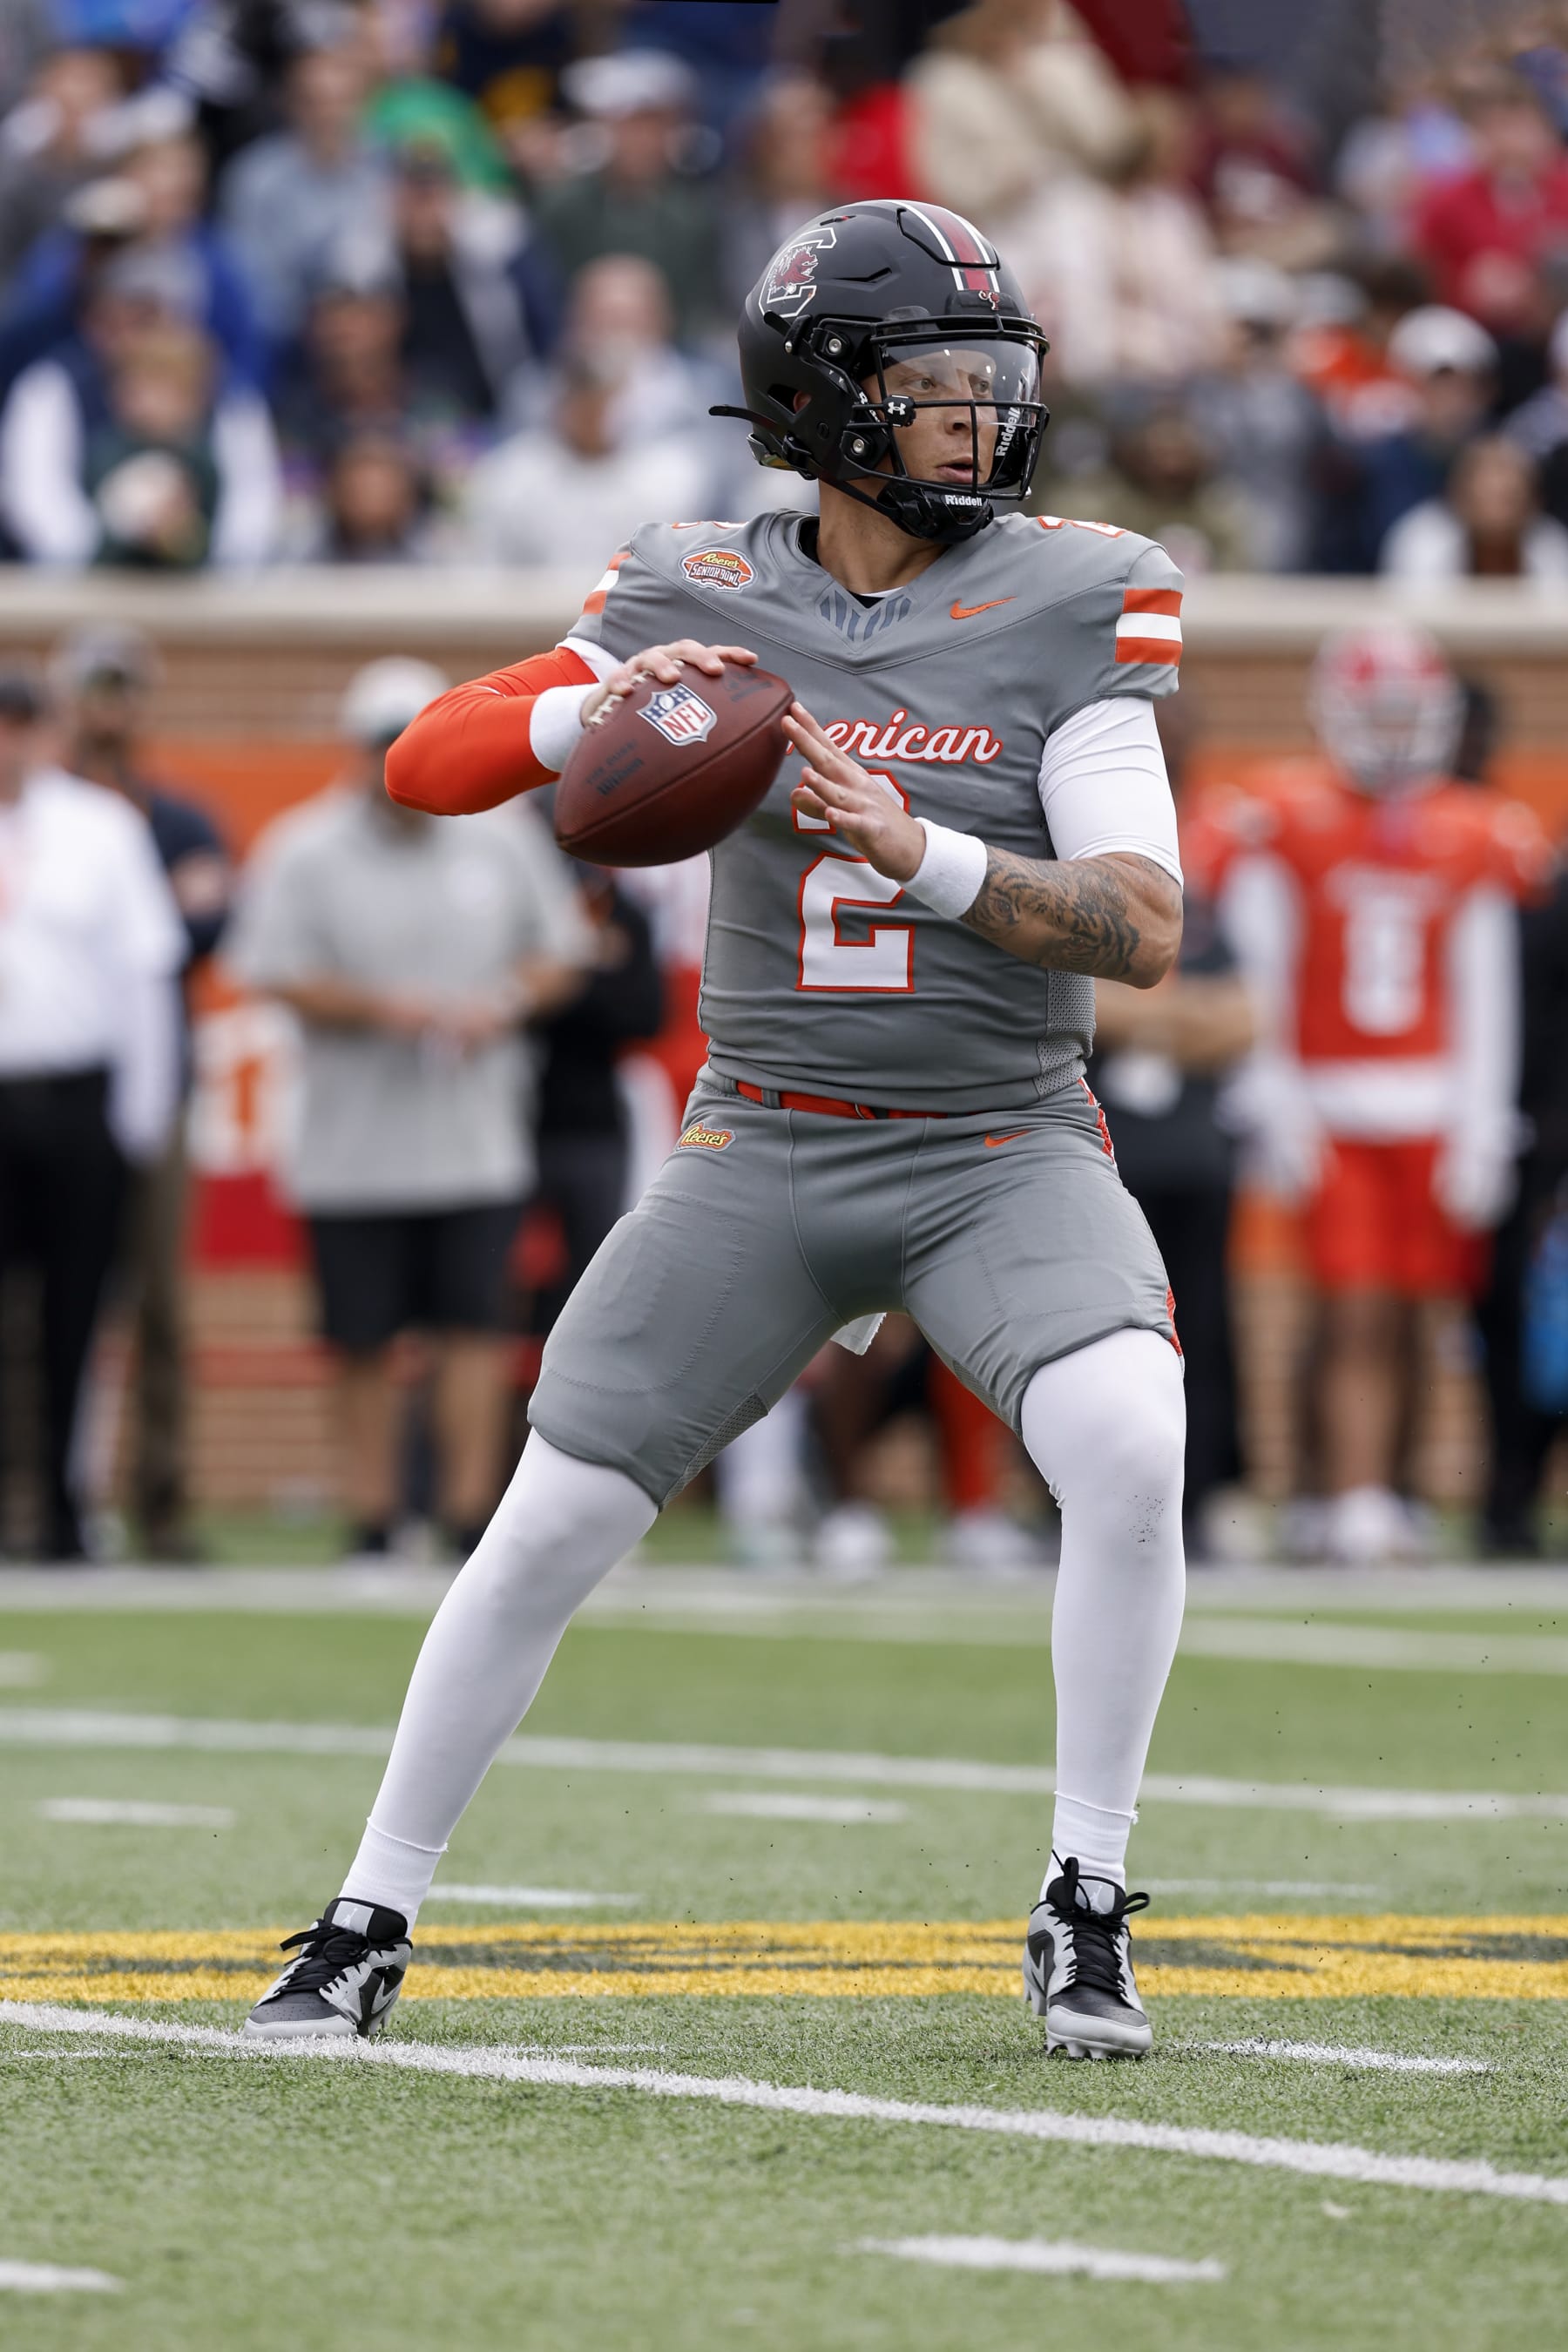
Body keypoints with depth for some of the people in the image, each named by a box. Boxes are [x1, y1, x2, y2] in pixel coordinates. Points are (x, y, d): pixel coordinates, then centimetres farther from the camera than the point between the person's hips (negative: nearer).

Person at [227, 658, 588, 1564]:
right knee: (364, 1342, 3)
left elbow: (558, 954, 13)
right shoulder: (305, 851, -2)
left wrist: (503, 1007, -6)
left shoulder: (504, 838, 6)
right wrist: (385, 1008, -17)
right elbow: (276, 976, -6)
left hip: (477, 1140, 1)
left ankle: (473, 1524, -5)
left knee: (475, 1327, -7)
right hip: (353, 1142, -1)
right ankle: (373, 1526, 13)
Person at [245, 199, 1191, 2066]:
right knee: (550, 1524, -4)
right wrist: (590, 710, -23)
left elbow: (1144, 931, -14)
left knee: (1128, 1444, -28)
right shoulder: (703, 600, 1)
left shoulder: (1071, 605, -6)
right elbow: (421, 767, -3)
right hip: (763, 1157, 2)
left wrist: (928, 861, -29)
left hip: (1004, 1156, -2)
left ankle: (1084, 1913, -13)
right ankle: (368, 1925, 13)